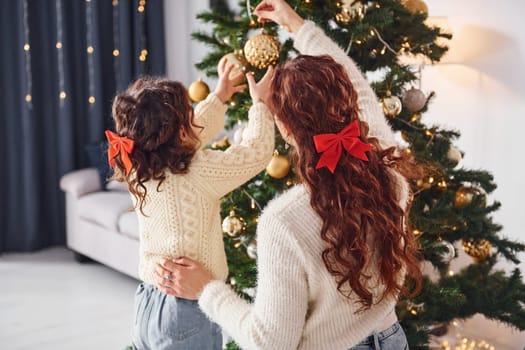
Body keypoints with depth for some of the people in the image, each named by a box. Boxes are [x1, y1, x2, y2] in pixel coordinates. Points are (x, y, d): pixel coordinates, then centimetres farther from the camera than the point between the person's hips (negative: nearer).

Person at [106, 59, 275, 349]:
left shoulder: (139, 171, -2)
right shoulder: (199, 173, -22)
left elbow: (195, 133, 15)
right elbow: (257, 152, -10)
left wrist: (219, 97, 23)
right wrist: (260, 102, 3)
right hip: (187, 317, -7)